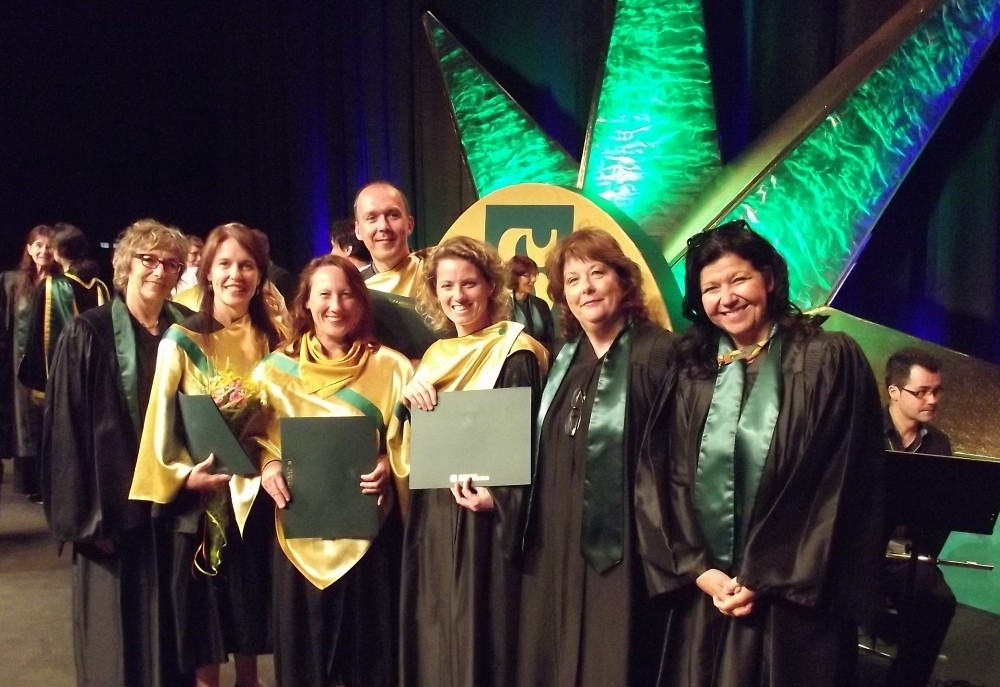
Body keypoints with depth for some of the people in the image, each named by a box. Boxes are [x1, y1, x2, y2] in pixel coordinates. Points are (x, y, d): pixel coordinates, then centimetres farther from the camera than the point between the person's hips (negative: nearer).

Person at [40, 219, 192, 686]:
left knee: (175, 631, 12)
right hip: (116, 501, -4)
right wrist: (87, 513, -14)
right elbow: (66, 427, -10)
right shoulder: (88, 334, -8)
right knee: (119, 634, 5)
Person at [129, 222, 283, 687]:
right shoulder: (181, 342, -7)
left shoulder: (272, 341, 4)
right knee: (205, 606, 6)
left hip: (254, 491, 3)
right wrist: (183, 474, -17)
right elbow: (162, 421, -7)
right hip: (201, 493, -3)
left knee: (253, 601, 13)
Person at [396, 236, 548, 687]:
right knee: (434, 634, 14)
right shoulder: (435, 354, 11)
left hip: (483, 516, -7)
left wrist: (499, 499, -26)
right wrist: (410, 394, -6)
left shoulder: (515, 354, -10)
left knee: (479, 632, 2)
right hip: (431, 513, 7)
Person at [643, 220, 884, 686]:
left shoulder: (831, 362, -5)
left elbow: (840, 487, -9)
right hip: (704, 594, 3)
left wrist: (766, 580, -10)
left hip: (793, 600, -3)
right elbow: (669, 479, 5)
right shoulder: (690, 370, 6)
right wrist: (696, 568, -6)